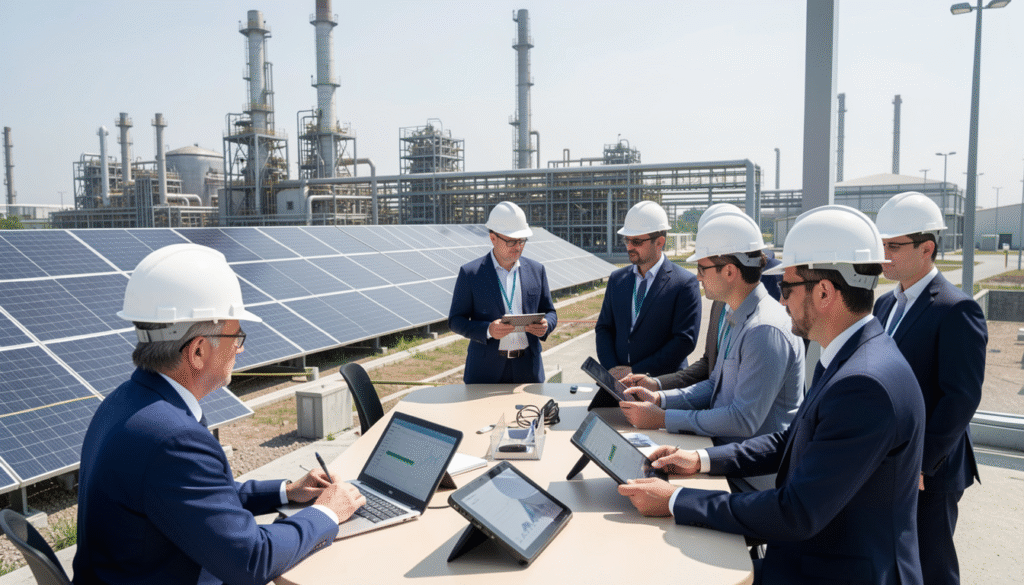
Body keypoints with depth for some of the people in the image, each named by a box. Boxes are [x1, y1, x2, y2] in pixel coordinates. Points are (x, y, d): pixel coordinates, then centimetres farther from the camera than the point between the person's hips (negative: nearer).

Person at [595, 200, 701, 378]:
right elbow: (603, 328, 15)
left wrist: (636, 371, -9)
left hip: (662, 385, -4)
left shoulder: (685, 283, -2)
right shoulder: (617, 279, 14)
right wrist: (612, 369, -1)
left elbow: (685, 340, -7)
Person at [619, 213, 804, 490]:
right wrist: (661, 397, 2)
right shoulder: (735, 318, 9)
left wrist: (664, 419, -21)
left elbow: (744, 420, -25)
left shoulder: (766, 330, -23)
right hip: (724, 449, 8)